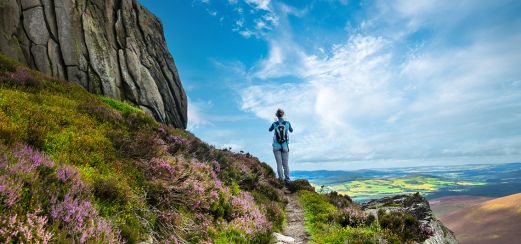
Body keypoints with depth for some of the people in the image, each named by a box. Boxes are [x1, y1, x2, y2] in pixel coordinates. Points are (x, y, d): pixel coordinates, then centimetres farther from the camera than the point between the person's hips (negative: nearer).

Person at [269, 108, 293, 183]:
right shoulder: (287, 123, -3)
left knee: (279, 164, -1)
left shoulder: (274, 123, -5)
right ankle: (287, 179, 3)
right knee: (285, 164, 6)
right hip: (285, 146, 1)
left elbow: (270, 130, 18)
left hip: (276, 146, -1)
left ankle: (281, 178, -7)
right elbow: (291, 130, 18)